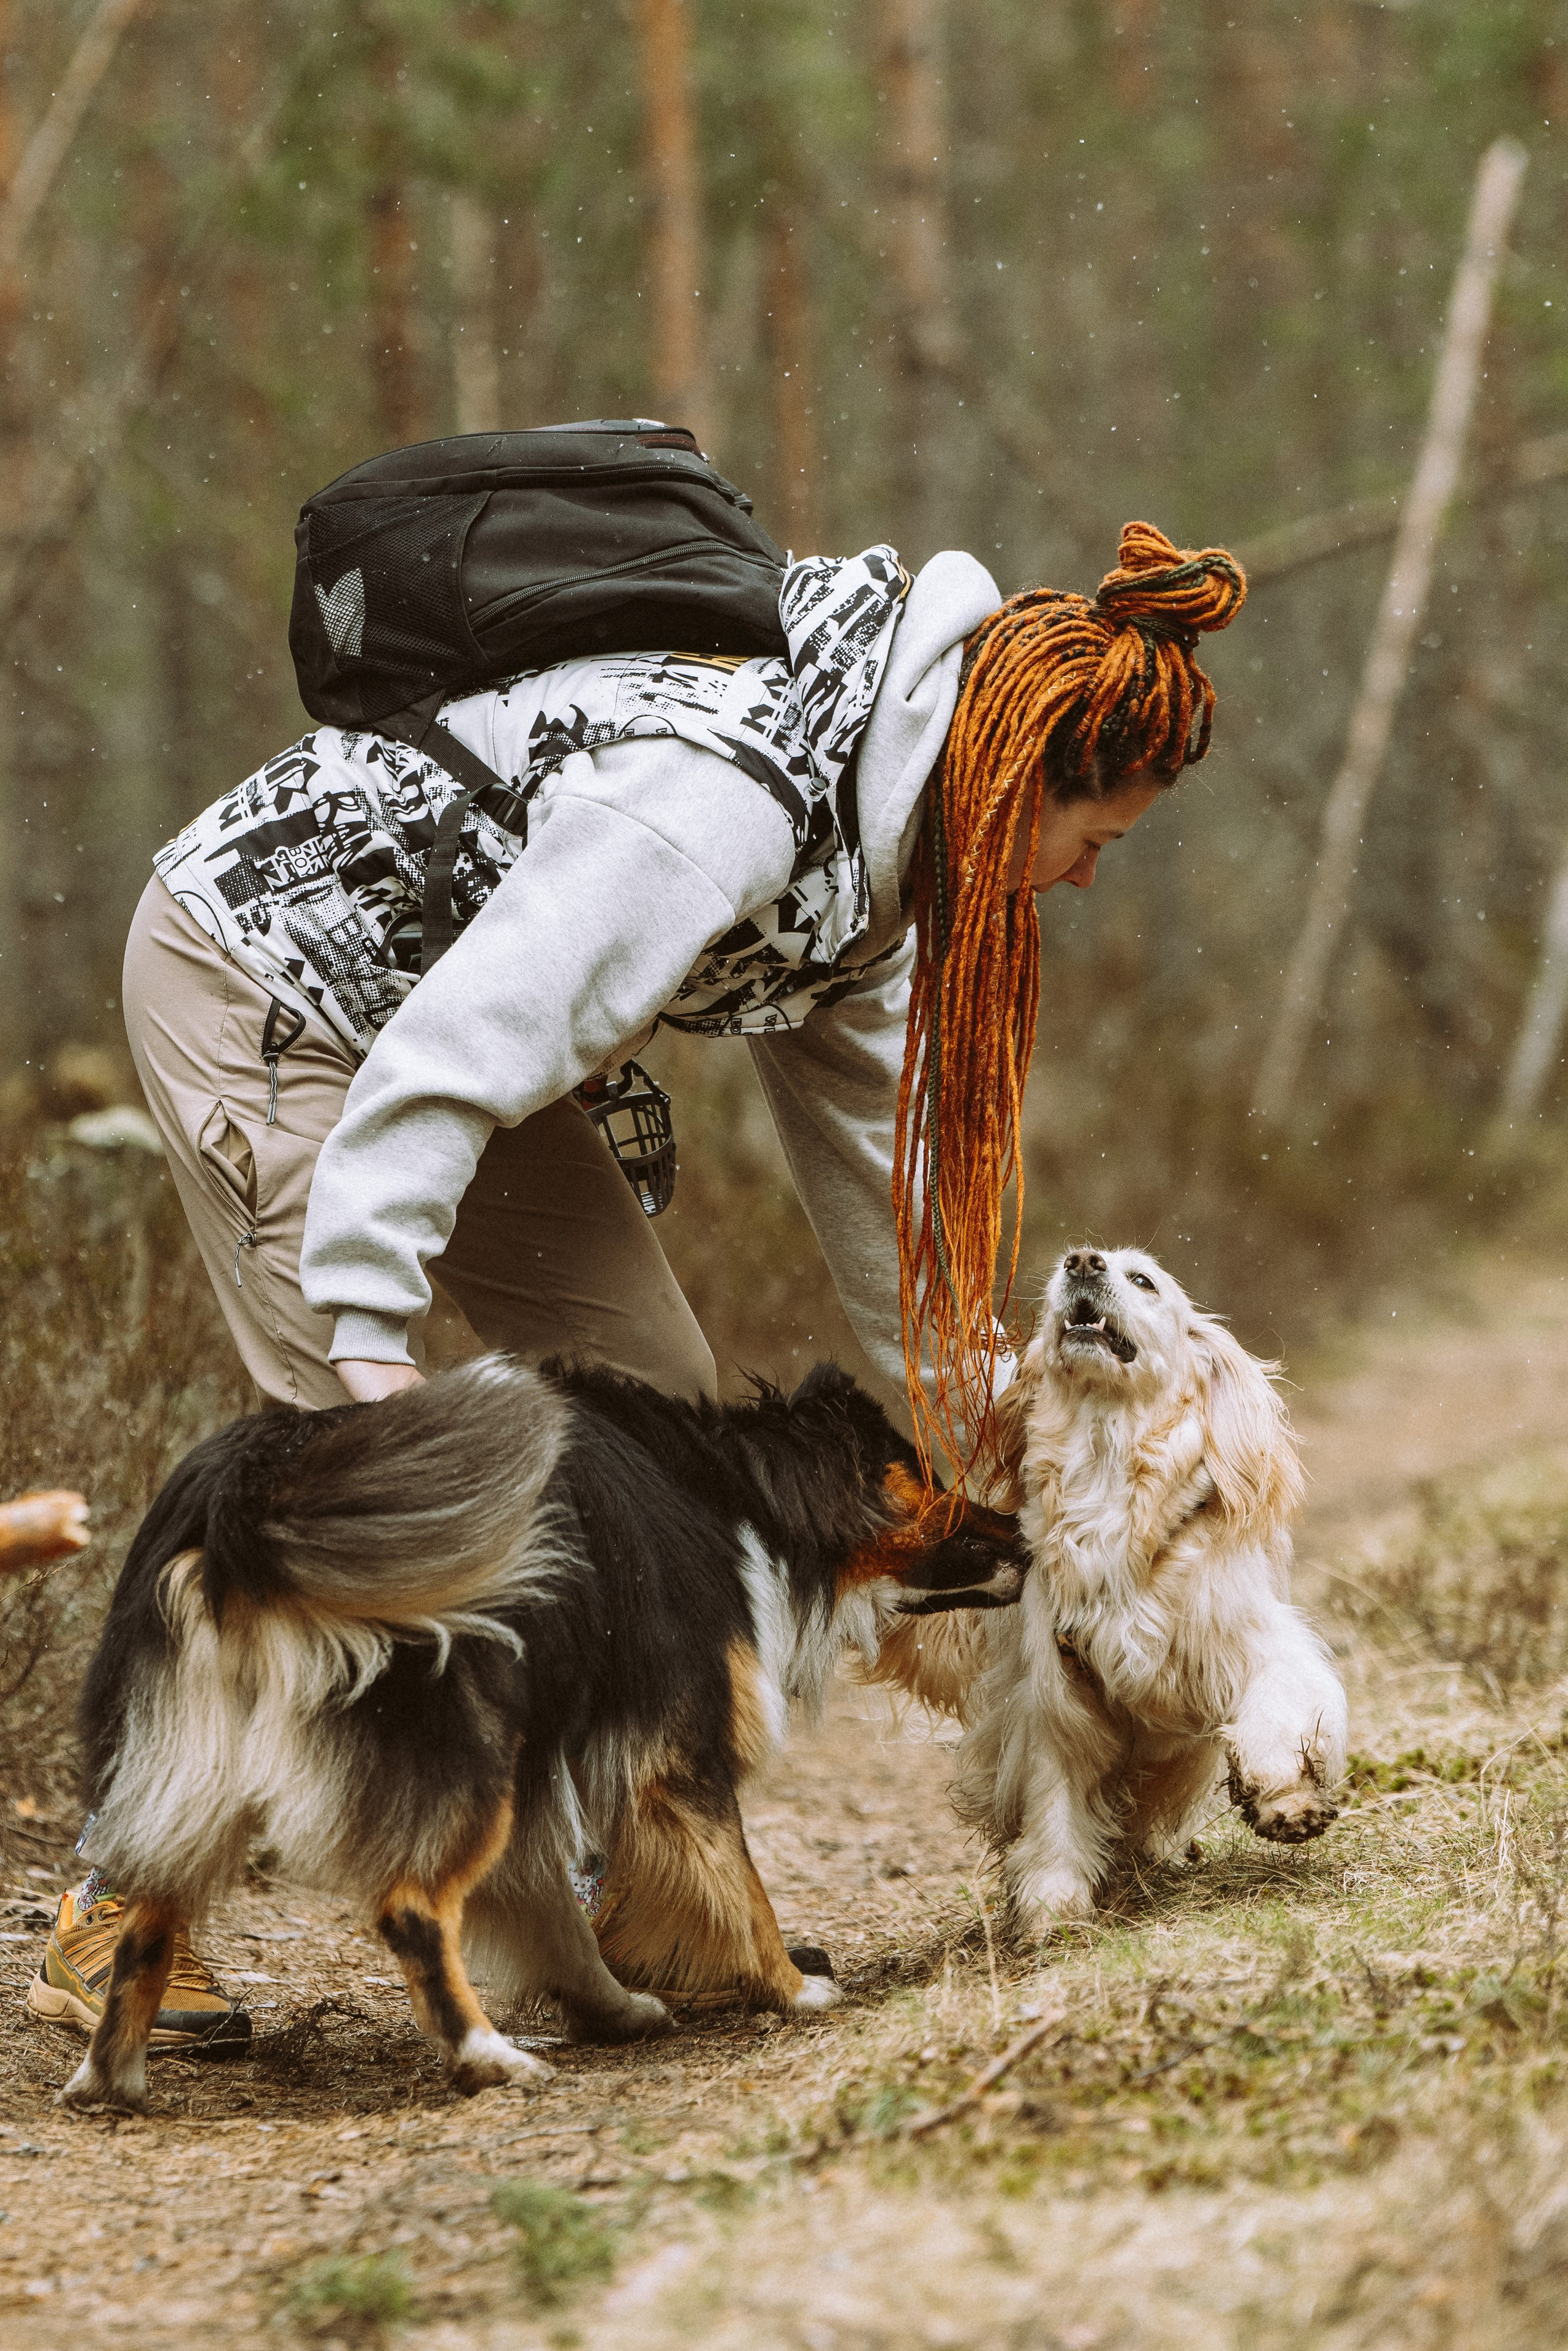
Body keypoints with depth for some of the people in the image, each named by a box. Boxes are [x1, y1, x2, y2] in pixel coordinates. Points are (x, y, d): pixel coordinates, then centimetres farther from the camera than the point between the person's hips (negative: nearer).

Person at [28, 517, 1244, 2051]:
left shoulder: (873, 822, -1)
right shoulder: (729, 797, -32)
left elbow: (859, 1099, 11)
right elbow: (450, 1059, -36)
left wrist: (969, 1391, 13)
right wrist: (376, 1341, -35)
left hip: (416, 986, 10)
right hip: (258, 982, -10)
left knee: (650, 1391, 2)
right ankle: (117, 1918, -9)